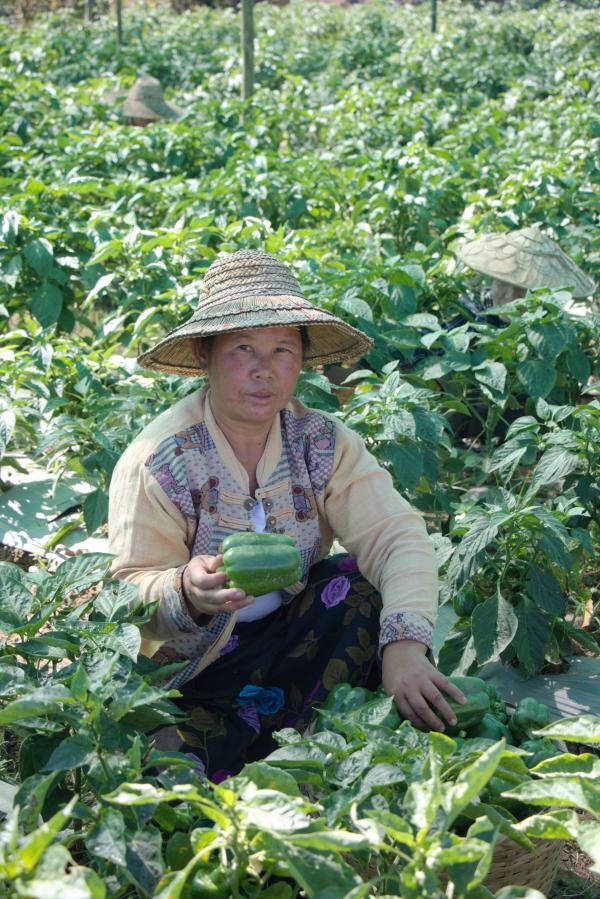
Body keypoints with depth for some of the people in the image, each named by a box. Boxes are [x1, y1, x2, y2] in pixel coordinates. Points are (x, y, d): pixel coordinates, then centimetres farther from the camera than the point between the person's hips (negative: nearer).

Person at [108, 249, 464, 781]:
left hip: (293, 636, 4)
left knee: (363, 582, -22)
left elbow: (396, 536, -19)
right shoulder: (155, 463, -16)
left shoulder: (324, 443, -6)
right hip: (198, 669, -3)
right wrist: (185, 592, -42)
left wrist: (404, 645, -36)